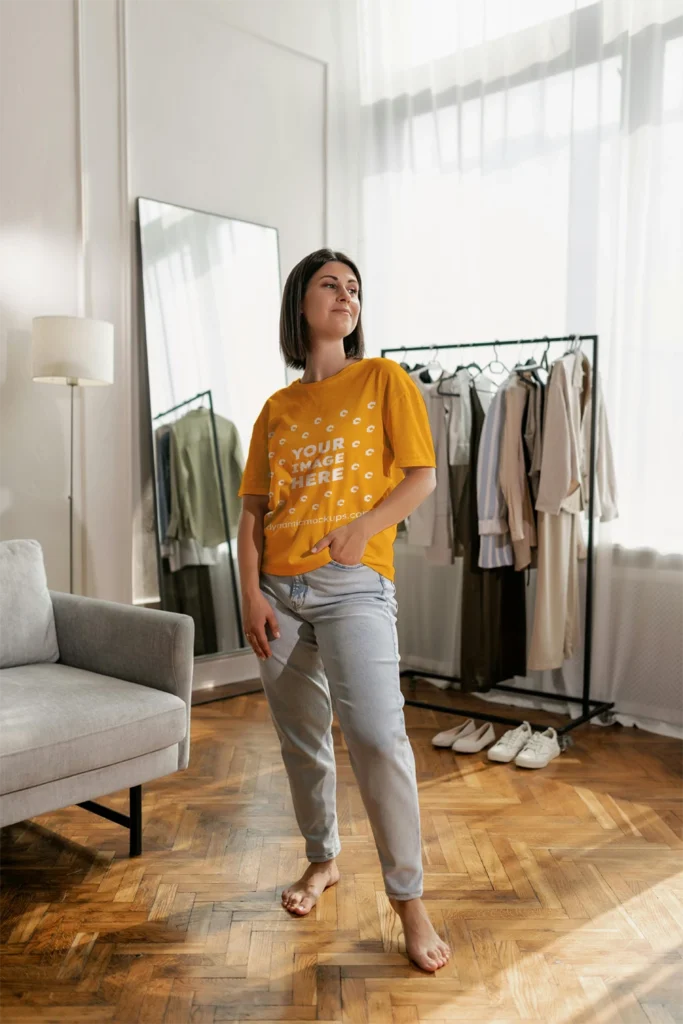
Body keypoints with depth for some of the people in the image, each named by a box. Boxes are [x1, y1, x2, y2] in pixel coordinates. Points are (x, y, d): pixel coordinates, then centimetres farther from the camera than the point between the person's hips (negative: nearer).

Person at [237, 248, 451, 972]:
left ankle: (408, 899, 3)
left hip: (353, 585, -4)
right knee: (301, 740, 12)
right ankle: (323, 860, 34)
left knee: (376, 736, -15)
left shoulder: (384, 378, 5)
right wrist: (251, 594, -2)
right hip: (279, 590, 4)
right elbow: (251, 511, 10)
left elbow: (422, 476, 0)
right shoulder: (276, 410, 13)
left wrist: (364, 526, -16)